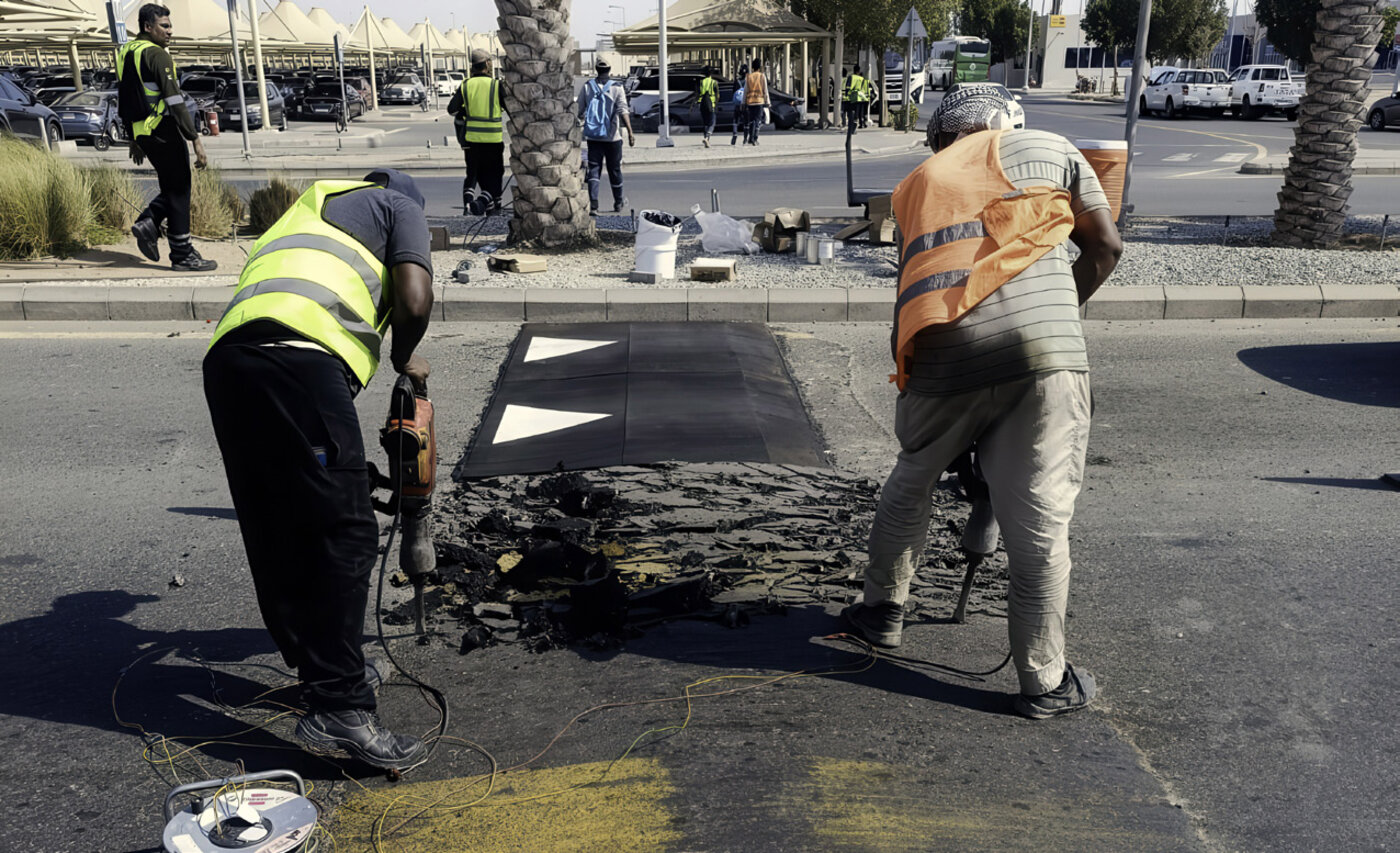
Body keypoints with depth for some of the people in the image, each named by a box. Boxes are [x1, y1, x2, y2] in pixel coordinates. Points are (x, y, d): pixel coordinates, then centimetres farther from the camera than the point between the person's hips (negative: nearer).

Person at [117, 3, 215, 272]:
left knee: (173, 188, 20)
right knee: (179, 191, -2)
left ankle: (148, 223, 3)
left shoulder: (125, 53, 16)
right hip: (163, 131, -9)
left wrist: (134, 140, 25)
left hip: (142, 134, 9)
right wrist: (196, 140, -22)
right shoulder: (156, 55, -13)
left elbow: (123, 101, 20)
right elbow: (175, 101, -21)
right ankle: (182, 256, 1)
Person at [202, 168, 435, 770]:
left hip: (225, 357, 8)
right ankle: (338, 710, -8)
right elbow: (414, 300, -1)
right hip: (297, 360, -8)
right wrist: (405, 358, 23)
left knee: (276, 537, 15)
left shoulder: (310, 207, 41)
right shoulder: (399, 206, 21)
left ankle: (323, 670, 29)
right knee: (344, 535, -6)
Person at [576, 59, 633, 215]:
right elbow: (623, 111, -17)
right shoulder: (616, 88, -6)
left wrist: (582, 119, 26)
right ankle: (619, 204, 27)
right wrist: (630, 132, -22)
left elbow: (580, 111, 3)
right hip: (612, 137, -1)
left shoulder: (587, 87, 1)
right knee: (614, 170, 12)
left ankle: (593, 205, -16)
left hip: (592, 136, 1)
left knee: (594, 169, 1)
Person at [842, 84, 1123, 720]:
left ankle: (882, 610, 41)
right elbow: (1105, 246, 15)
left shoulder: (918, 183, 24)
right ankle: (1044, 682, 14)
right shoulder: (1047, 148, 19)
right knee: (1039, 519, 5)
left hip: (942, 352, 3)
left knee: (911, 483, 25)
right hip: (1044, 344, -2)